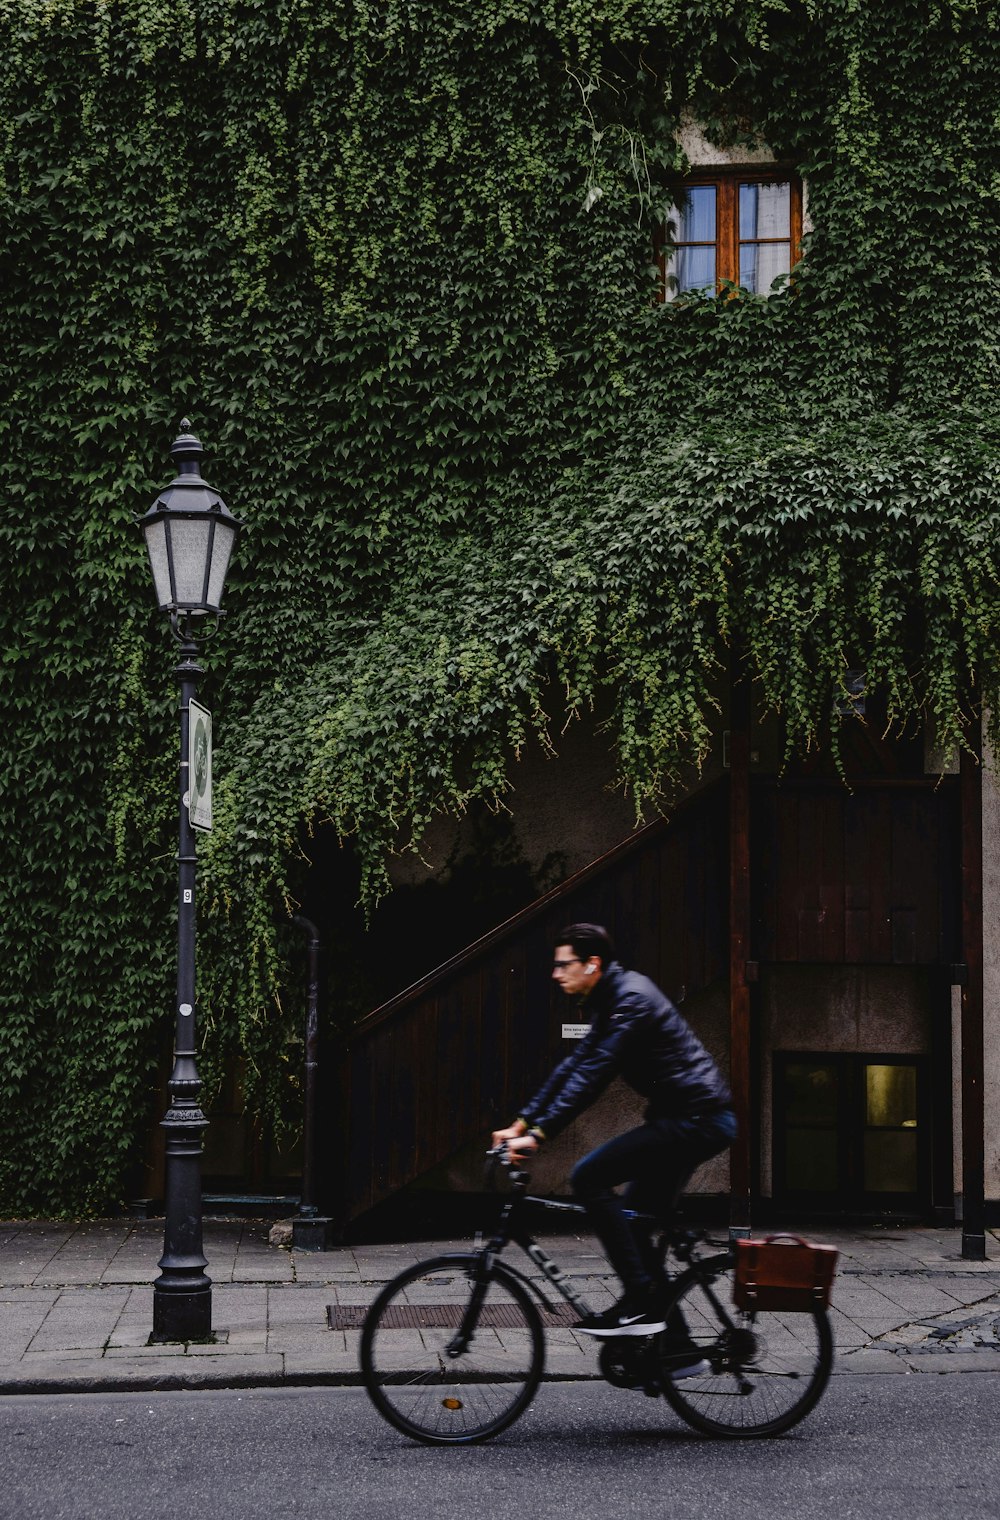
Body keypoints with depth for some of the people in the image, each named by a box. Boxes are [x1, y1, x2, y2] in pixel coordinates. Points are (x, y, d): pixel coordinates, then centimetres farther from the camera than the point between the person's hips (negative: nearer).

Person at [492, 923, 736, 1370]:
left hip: (696, 1120, -10)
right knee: (633, 1226, 11)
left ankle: (640, 1303, -13)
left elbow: (592, 1076, -24)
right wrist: (520, 1124, 12)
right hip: (689, 1120, 10)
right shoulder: (609, 1001, 14)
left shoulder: (631, 1000, -17)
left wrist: (538, 1134, -25)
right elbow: (573, 1067, 16)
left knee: (589, 1176, -17)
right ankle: (678, 1347, 16)